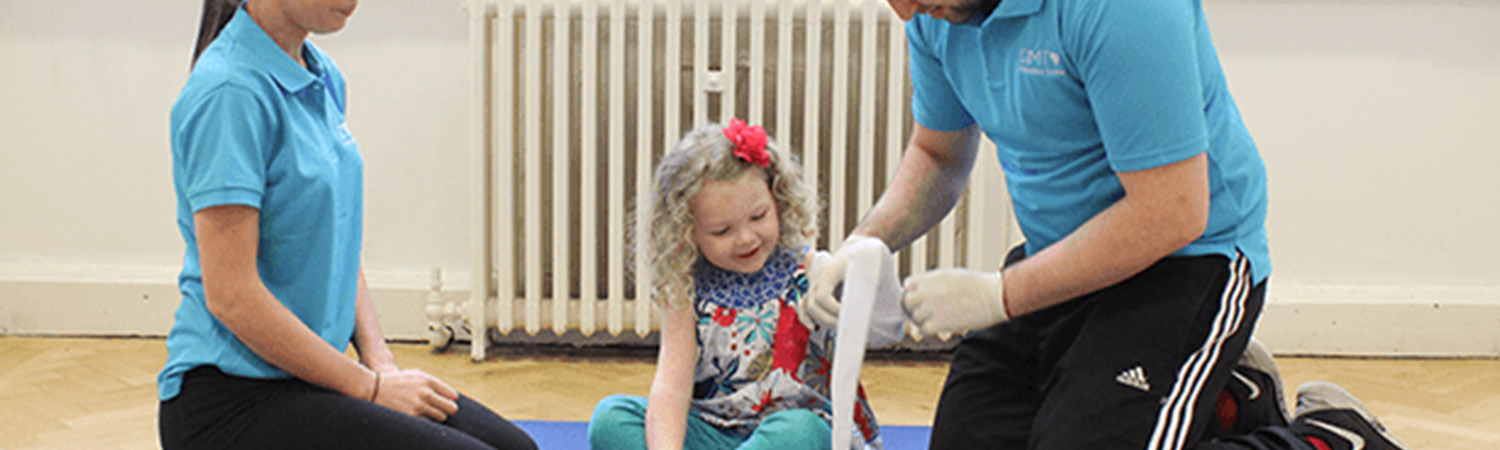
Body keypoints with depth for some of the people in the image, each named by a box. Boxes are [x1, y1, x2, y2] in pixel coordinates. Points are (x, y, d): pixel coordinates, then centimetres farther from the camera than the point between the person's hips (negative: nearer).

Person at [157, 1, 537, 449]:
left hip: (315, 374, 9)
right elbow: (230, 294, -22)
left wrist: (381, 362, 3)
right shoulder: (229, 92, -19)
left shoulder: (323, 79, 9)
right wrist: (370, 387, -15)